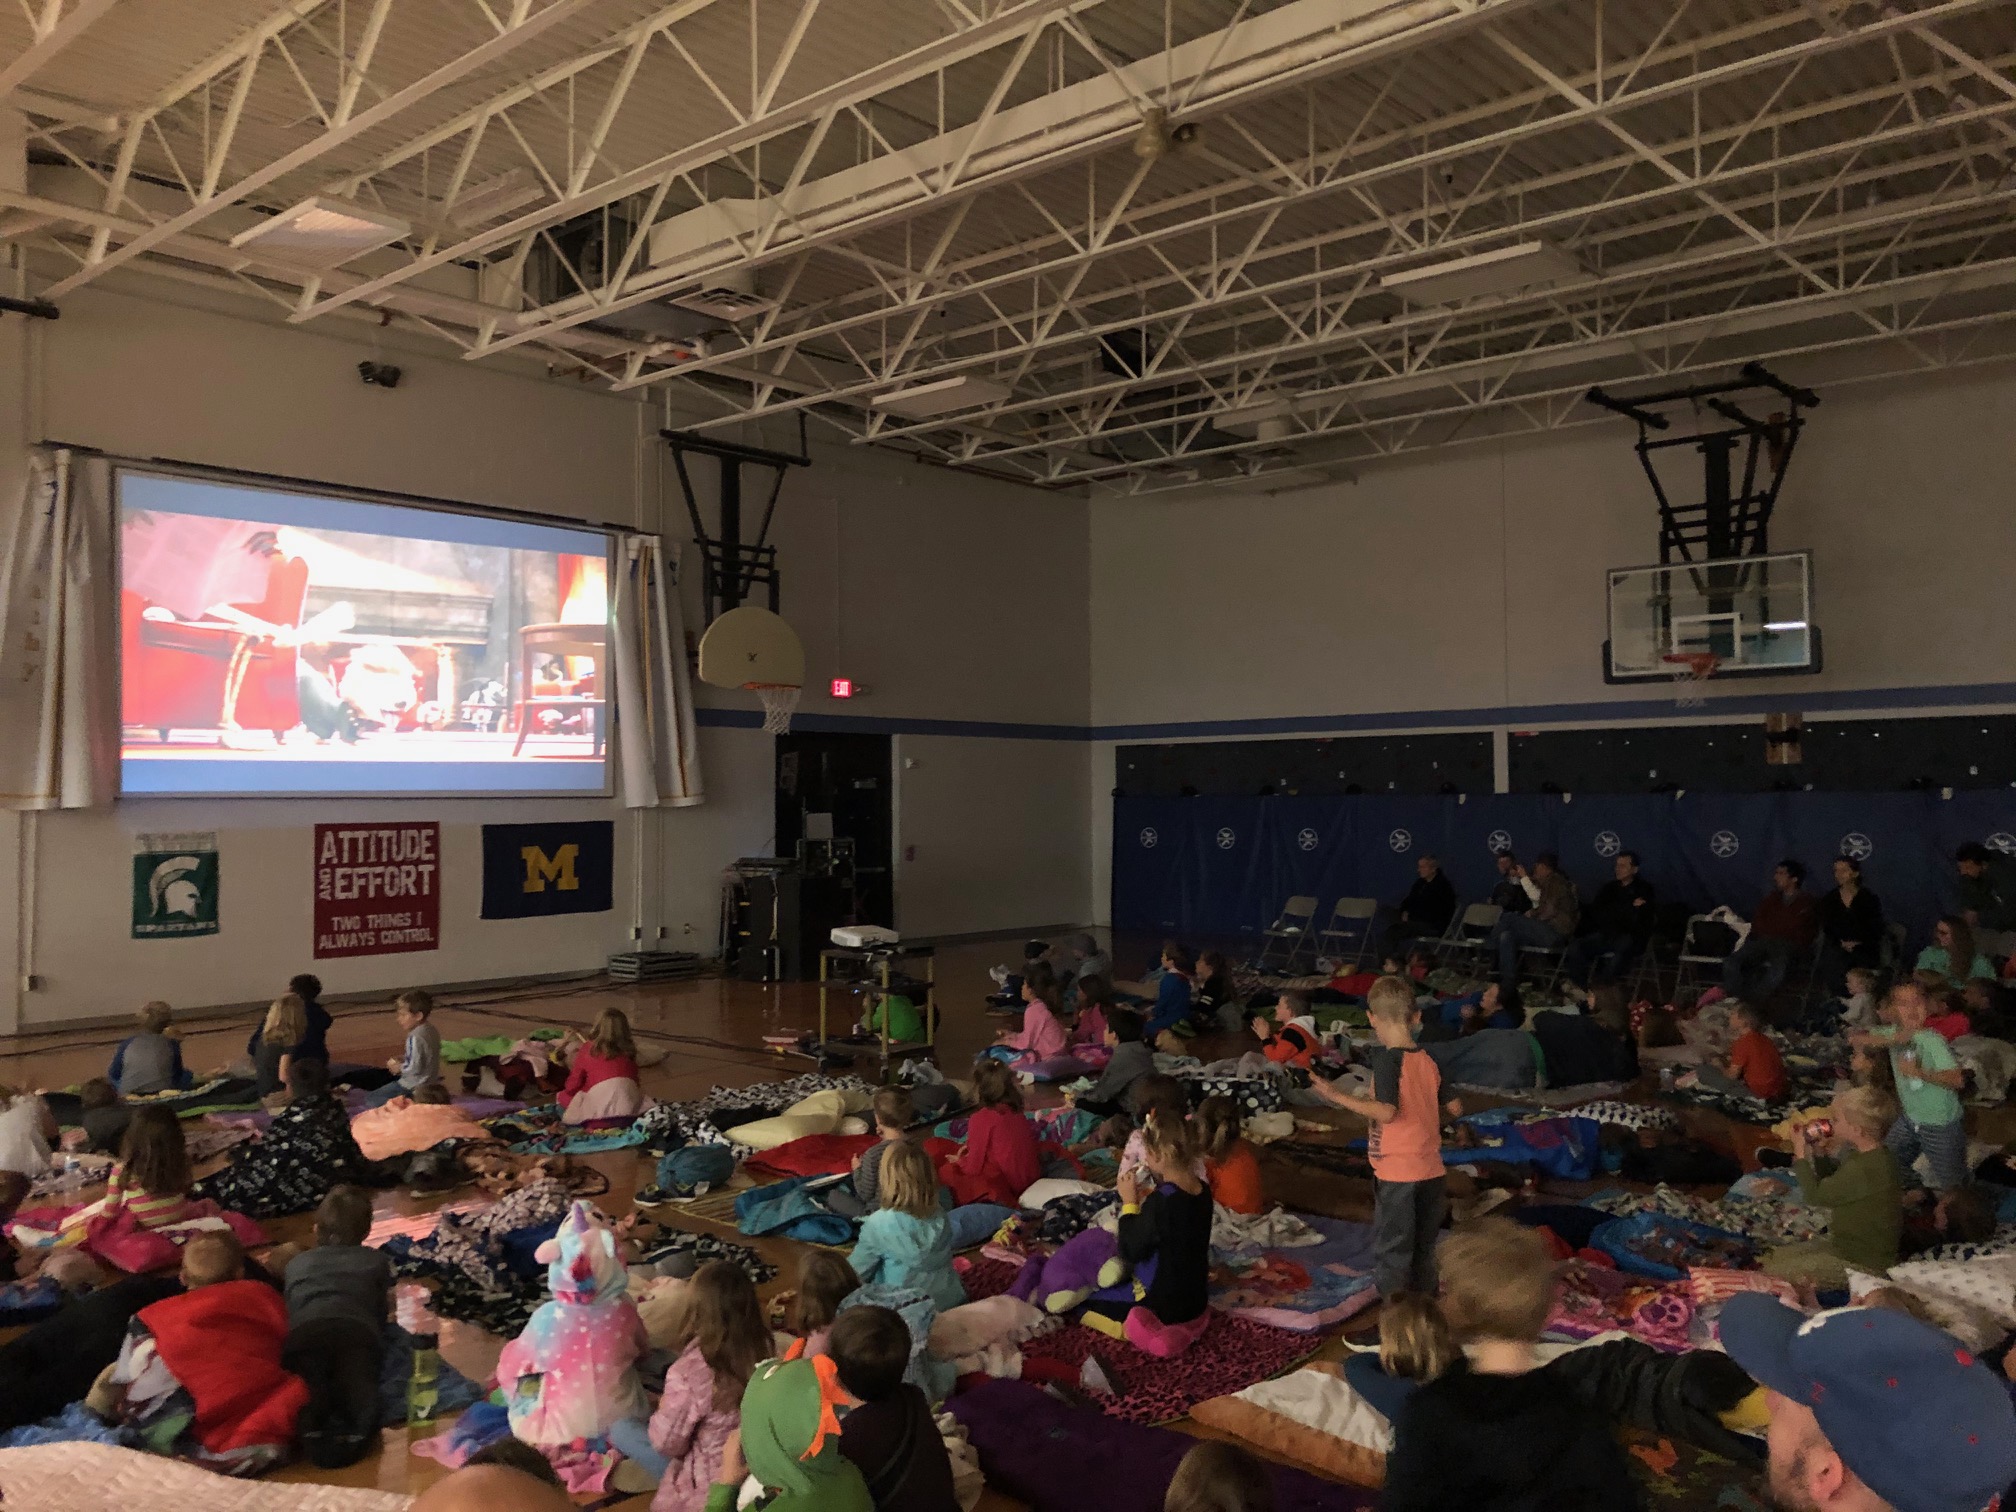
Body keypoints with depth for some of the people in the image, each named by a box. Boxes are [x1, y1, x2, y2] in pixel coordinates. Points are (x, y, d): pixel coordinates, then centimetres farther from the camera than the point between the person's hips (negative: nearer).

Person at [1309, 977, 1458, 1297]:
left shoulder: (1388, 1058, -16)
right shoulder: (1428, 1061, 5)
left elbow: (1386, 1112, -25)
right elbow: (1454, 1107, 12)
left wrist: (1337, 1096, -21)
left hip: (1397, 1174, -7)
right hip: (1433, 1173, 7)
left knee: (1390, 1255, 3)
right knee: (1422, 1252, 19)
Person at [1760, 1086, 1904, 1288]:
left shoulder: (1867, 1168, -31)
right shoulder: (1872, 1156, 1)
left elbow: (1814, 1196, -22)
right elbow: (1831, 1185, 13)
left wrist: (1801, 1154, -12)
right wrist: (1820, 1154, -2)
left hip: (1863, 1264, -10)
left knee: (1773, 1271, -9)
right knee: (1776, 1256, 10)